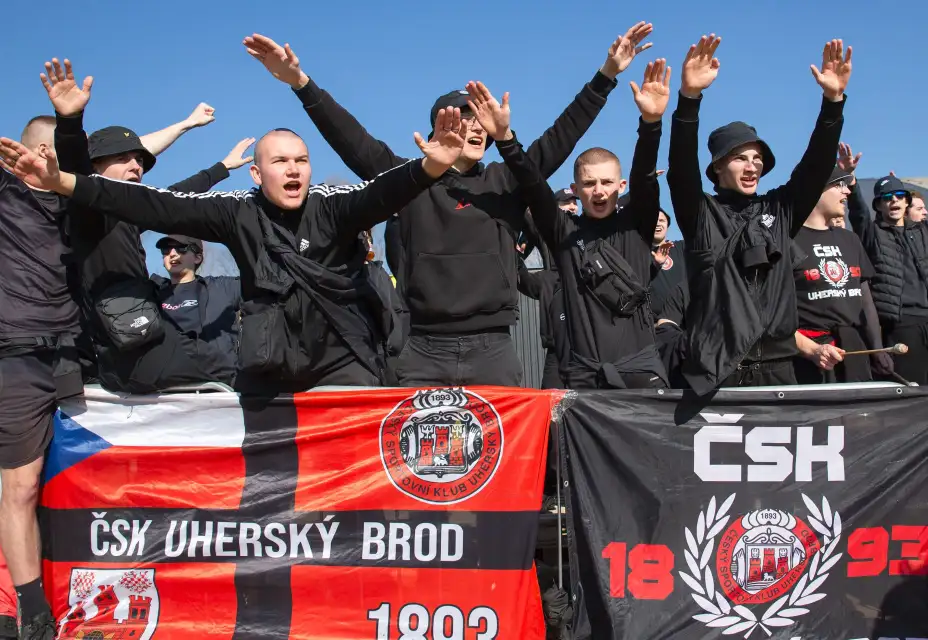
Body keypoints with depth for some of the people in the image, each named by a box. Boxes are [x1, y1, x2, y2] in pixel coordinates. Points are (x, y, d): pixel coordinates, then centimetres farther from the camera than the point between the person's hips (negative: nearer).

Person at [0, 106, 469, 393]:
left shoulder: (333, 207, -10)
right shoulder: (239, 213, -5)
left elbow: (382, 194, -29)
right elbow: (159, 208, -12)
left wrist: (431, 167, -51)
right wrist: (65, 183, -21)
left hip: (343, 363, -2)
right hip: (268, 367, 2)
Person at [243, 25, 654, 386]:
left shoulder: (505, 182, 12)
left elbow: (560, 137, 8)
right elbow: (354, 142, 0)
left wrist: (606, 75, 2)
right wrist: (300, 83, -9)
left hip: (493, 349, 2)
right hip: (425, 351, -1)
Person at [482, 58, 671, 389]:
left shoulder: (636, 225, 8)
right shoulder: (564, 233, 7)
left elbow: (644, 175, -8)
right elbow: (534, 187, -6)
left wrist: (651, 122, -25)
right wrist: (504, 139, -21)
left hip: (640, 368, 0)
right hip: (584, 374, 0)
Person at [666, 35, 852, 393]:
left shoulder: (778, 210, 14)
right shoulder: (701, 214, 3)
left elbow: (816, 166, 4)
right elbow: (681, 170, -12)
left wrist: (833, 101, -9)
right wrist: (689, 97, -27)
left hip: (775, 367, 4)